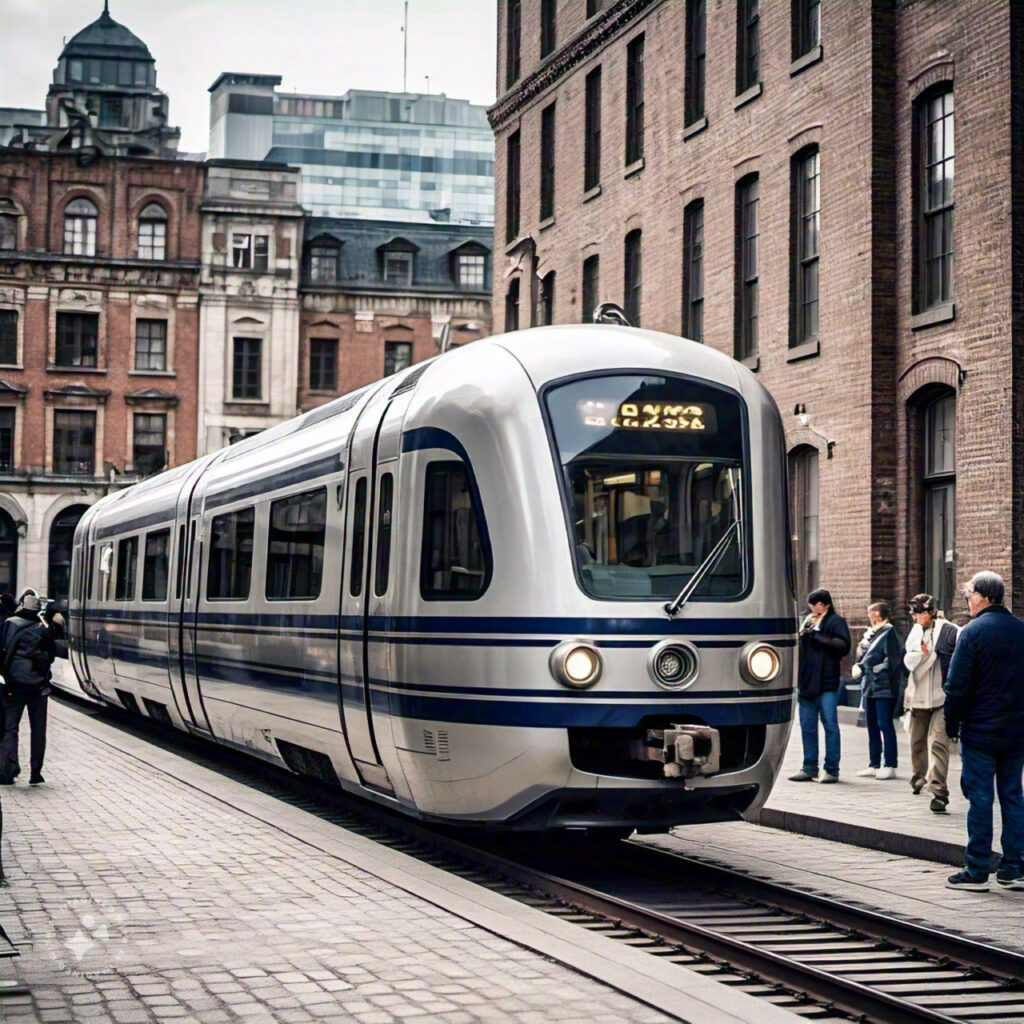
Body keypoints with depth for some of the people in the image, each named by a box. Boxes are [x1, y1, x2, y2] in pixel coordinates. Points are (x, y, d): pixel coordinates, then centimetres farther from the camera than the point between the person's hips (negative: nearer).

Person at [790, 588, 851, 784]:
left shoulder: (835, 621, 0)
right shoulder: (808, 621, 19)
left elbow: (844, 646, -13)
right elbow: (800, 646, 24)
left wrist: (819, 636, -15)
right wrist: (803, 634, 4)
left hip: (826, 682, -6)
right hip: (806, 682, 6)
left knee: (830, 725, -3)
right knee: (807, 727, 8)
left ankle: (831, 769, 1)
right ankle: (810, 768, 15)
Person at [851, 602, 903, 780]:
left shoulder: (888, 632, -10)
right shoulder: (872, 632, 16)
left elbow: (892, 660, -16)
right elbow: (861, 655, 18)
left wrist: (874, 670, -13)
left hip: (884, 688, -9)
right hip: (870, 688, 9)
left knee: (885, 725, -6)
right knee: (872, 726, 13)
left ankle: (890, 766, -3)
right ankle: (874, 765, 19)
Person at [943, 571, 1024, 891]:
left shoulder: (973, 632, -12)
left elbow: (957, 684, -13)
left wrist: (952, 723, -3)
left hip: (980, 732, -5)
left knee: (980, 798, -1)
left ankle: (977, 871, 1)